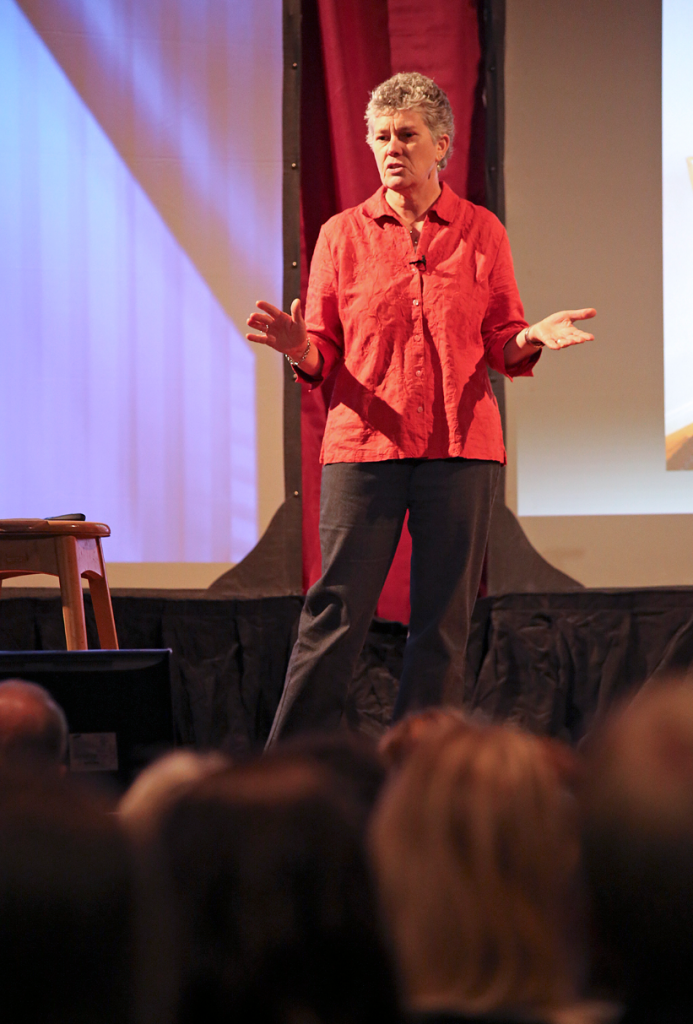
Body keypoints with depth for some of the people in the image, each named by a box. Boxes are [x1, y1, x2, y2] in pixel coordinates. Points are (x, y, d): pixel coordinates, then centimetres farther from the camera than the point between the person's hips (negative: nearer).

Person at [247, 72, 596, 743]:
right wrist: (300, 350, -15)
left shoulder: (481, 232, 9)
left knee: (442, 624, 2)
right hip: (365, 442, -1)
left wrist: (530, 340, -13)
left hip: (460, 446, 1)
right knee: (335, 616, -5)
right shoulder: (343, 235, 8)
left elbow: (502, 346, 9)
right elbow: (324, 357, 8)